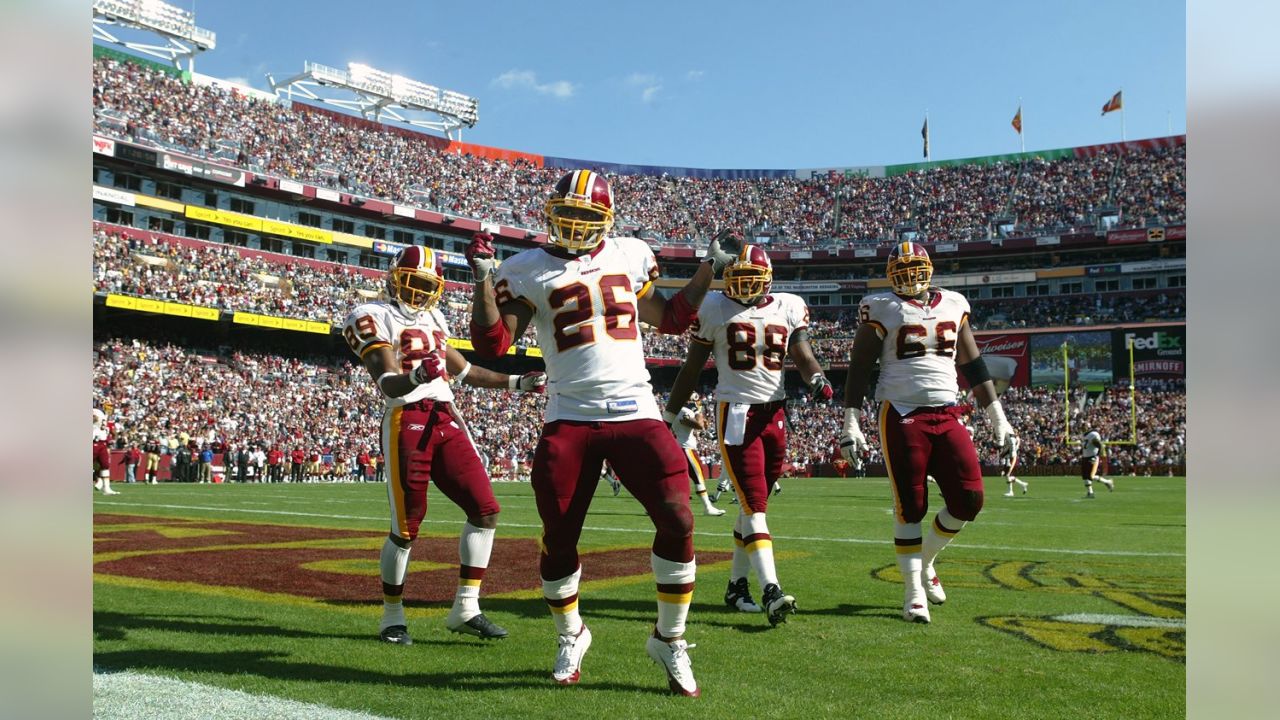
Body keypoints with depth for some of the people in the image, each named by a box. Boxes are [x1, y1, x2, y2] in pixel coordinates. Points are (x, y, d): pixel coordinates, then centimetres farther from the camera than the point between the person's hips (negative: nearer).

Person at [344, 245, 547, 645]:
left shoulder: (430, 318, 22)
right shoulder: (375, 318, -1)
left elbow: (461, 370, 31)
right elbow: (388, 384, -13)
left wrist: (515, 383, 27)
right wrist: (415, 377, -35)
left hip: (447, 420, 7)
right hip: (407, 422, -7)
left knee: (485, 510, 0)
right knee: (406, 529, -2)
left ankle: (465, 609, 9)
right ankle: (392, 616, 17)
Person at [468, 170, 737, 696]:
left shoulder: (631, 256, 12)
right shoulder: (528, 270, 3)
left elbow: (670, 320, 23)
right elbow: (492, 344, -3)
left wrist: (709, 270, 19)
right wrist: (483, 278, -12)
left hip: (636, 414, 2)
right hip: (569, 419, -1)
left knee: (677, 521, -11)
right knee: (559, 539, 3)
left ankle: (669, 639, 9)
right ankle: (570, 636, 31)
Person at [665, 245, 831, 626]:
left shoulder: (789, 307, 8)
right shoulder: (714, 309, 0)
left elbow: (802, 354, 5)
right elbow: (692, 368, 5)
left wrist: (817, 379, -18)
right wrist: (669, 414, 6)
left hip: (775, 412, 4)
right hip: (735, 413, -4)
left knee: (753, 504, 11)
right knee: (754, 504, -12)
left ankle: (736, 585, 22)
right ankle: (771, 591, -17)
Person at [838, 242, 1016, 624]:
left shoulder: (954, 305, 13)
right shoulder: (882, 309, 0)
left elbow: (972, 365, 19)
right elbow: (859, 369, 0)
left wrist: (997, 416, 17)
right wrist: (851, 424, -7)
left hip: (947, 415, 4)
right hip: (902, 417, -4)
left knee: (969, 499, -3)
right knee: (910, 506, -2)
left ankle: (925, 561, 22)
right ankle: (913, 592, 9)